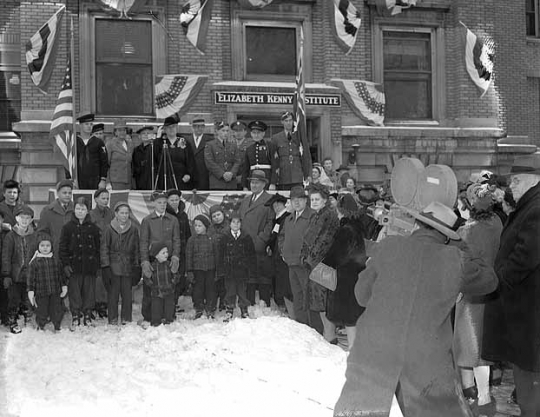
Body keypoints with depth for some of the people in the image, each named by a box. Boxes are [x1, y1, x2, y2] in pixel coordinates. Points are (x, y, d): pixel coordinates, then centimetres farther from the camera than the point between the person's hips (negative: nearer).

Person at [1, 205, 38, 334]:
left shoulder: (34, 236, 4)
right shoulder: (10, 236, -5)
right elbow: (6, 257, -6)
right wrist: (6, 275, -10)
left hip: (30, 275, 3)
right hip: (15, 275, -2)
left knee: (27, 300, 8)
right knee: (14, 300, 3)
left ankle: (27, 321, 25)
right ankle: (13, 322, 17)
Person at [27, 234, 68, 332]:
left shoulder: (55, 260, 6)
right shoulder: (34, 262, -3)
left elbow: (61, 275, 14)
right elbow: (31, 278, -3)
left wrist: (64, 286, 10)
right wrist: (30, 291, -6)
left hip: (55, 292, 2)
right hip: (41, 293, -2)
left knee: (57, 310, 7)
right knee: (42, 312, 7)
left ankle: (57, 327, 24)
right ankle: (41, 327, 28)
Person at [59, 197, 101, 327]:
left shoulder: (93, 228, 7)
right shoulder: (68, 227, 2)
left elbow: (98, 247, 9)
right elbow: (63, 247, 1)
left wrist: (97, 264, 3)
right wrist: (65, 264, -6)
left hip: (90, 266, 1)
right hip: (74, 265, -1)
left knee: (89, 292, 5)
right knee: (74, 292, 1)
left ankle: (87, 315, 14)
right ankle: (75, 316, 9)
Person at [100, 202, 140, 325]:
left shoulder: (133, 229, 8)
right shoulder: (109, 229, 0)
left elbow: (136, 250, 12)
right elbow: (104, 249, 0)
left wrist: (137, 267, 7)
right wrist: (105, 266, -7)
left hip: (128, 267, 2)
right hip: (113, 267, -2)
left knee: (127, 294, 3)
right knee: (113, 294, -1)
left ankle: (126, 319, 13)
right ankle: (113, 320, 7)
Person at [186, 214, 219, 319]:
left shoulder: (212, 239, 3)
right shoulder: (192, 240, 2)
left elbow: (216, 255, 7)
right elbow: (188, 256, 2)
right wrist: (189, 271, -3)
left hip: (210, 269, 0)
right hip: (197, 269, 0)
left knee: (210, 289, 5)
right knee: (198, 290, 4)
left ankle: (210, 310, 14)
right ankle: (199, 310, 15)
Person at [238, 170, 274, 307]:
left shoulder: (269, 200, -2)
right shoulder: (245, 201, 21)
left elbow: (271, 222, -9)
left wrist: (262, 239, -15)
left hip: (261, 248, -6)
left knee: (263, 280, -2)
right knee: (248, 280, 7)